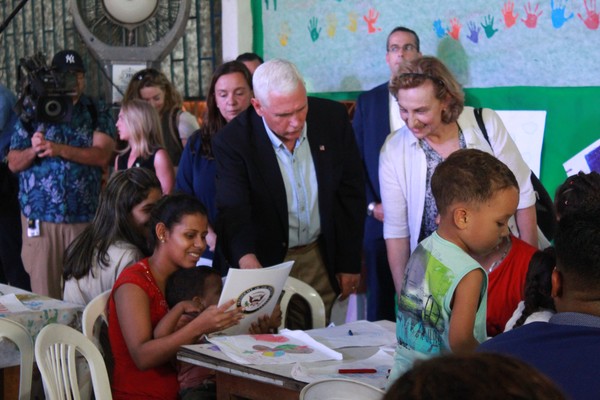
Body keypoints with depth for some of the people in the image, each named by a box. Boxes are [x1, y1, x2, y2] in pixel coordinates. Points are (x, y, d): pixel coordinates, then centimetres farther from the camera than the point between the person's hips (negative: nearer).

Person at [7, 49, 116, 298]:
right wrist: (33, 151, -14)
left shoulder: (98, 114, 8)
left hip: (85, 216, -1)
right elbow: (13, 163, 8)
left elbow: (102, 156, -8)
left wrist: (59, 149, -18)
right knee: (44, 290, 1)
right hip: (39, 216, 1)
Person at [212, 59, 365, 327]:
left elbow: (352, 192, 1)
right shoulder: (232, 142, -17)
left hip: (324, 258, 3)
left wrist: (350, 262, 2)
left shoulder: (333, 118, -7)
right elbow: (233, 211, -23)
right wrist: (246, 257, -45)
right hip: (267, 263, -2)